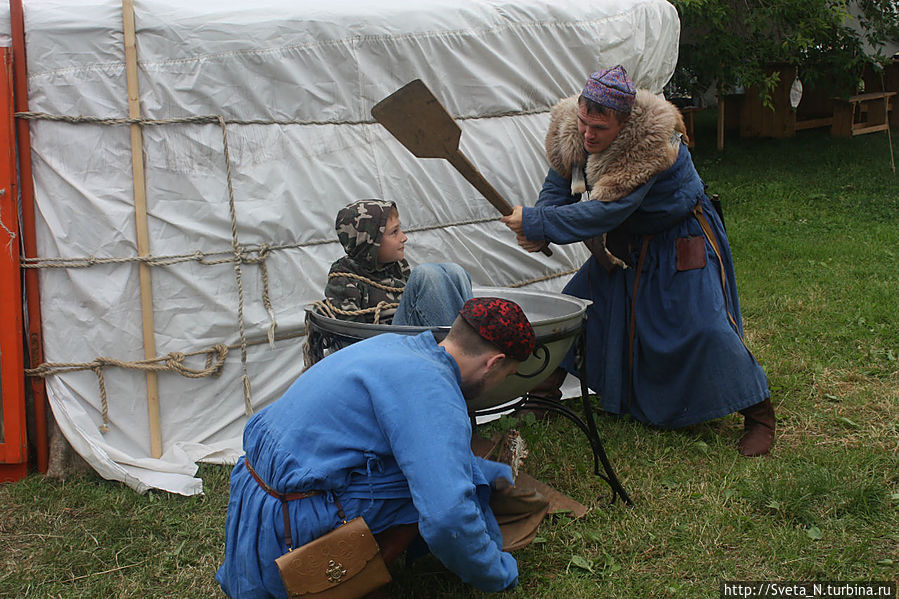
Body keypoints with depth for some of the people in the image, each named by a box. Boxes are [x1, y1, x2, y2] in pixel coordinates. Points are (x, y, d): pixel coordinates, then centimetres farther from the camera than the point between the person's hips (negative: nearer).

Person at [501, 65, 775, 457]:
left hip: (679, 244, -6)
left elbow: (604, 213, -39)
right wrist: (537, 233, -25)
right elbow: (558, 186, -6)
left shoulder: (652, 145, -36)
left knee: (704, 327, -16)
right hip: (623, 244, 7)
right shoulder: (569, 130, -15)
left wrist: (535, 222, -38)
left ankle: (758, 413, 1)